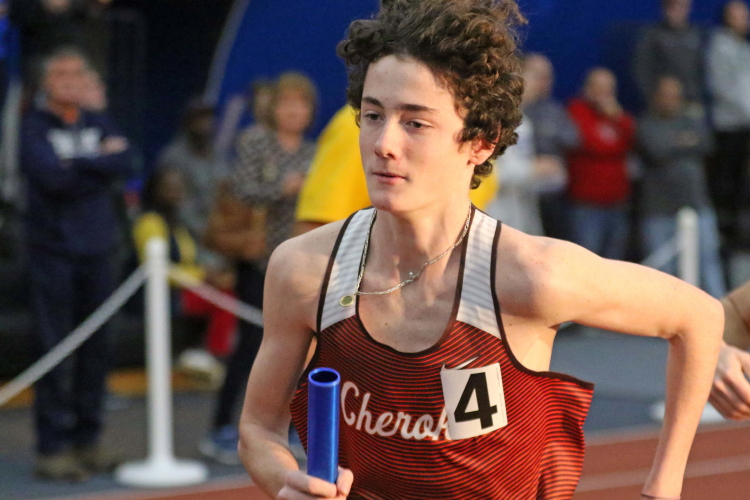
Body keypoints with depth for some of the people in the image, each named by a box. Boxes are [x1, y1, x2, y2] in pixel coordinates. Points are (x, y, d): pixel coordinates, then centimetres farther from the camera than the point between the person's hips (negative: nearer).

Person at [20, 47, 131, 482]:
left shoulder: (99, 124, 12)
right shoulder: (34, 128, -2)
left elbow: (125, 163, -5)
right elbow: (52, 178, -16)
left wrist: (77, 162, -11)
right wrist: (101, 162, -5)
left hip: (97, 250, 5)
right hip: (53, 250, -5)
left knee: (97, 350, 8)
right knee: (53, 351, -6)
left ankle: (88, 440, 17)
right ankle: (53, 448, -3)